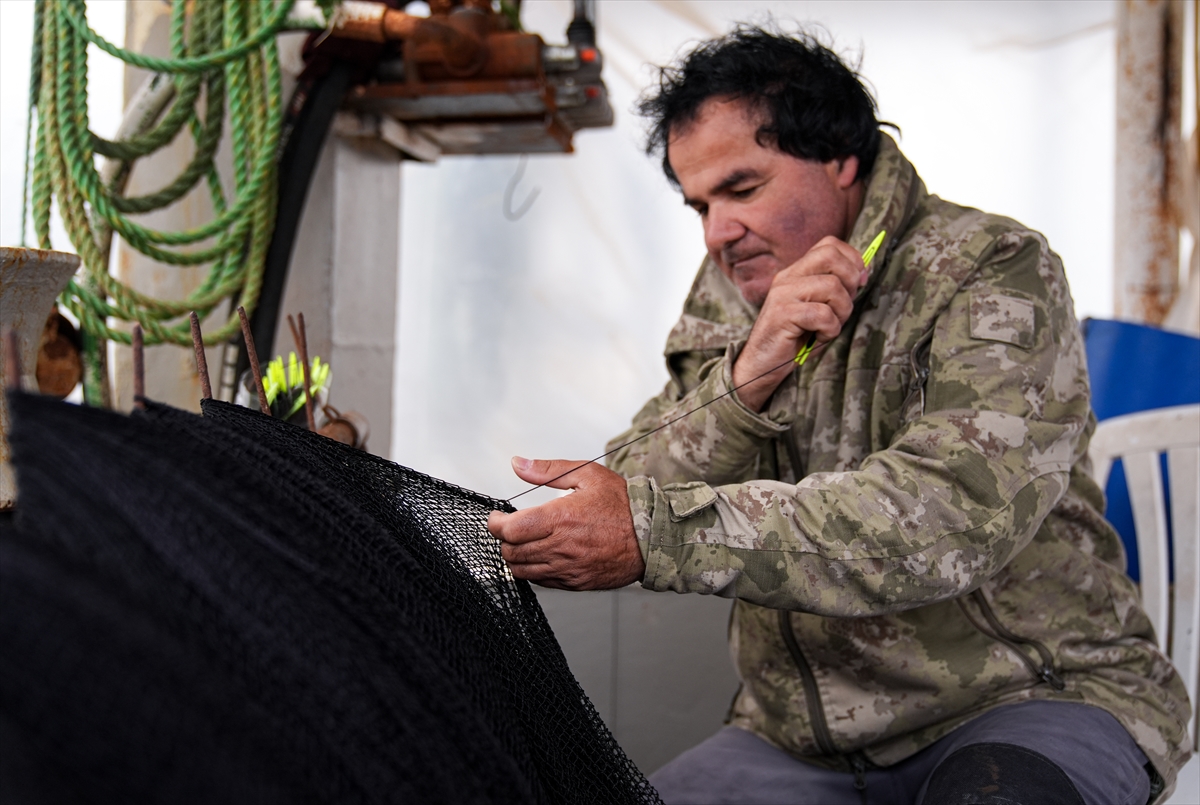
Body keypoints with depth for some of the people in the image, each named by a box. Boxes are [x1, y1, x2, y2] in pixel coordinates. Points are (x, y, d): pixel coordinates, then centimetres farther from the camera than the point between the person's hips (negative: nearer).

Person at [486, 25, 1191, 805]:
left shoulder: (995, 273, -11)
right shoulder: (724, 303, 5)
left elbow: (949, 517, -27)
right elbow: (628, 503, -5)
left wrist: (653, 531, -34)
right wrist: (744, 379, -22)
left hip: (1034, 693, -3)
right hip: (801, 737, 3)